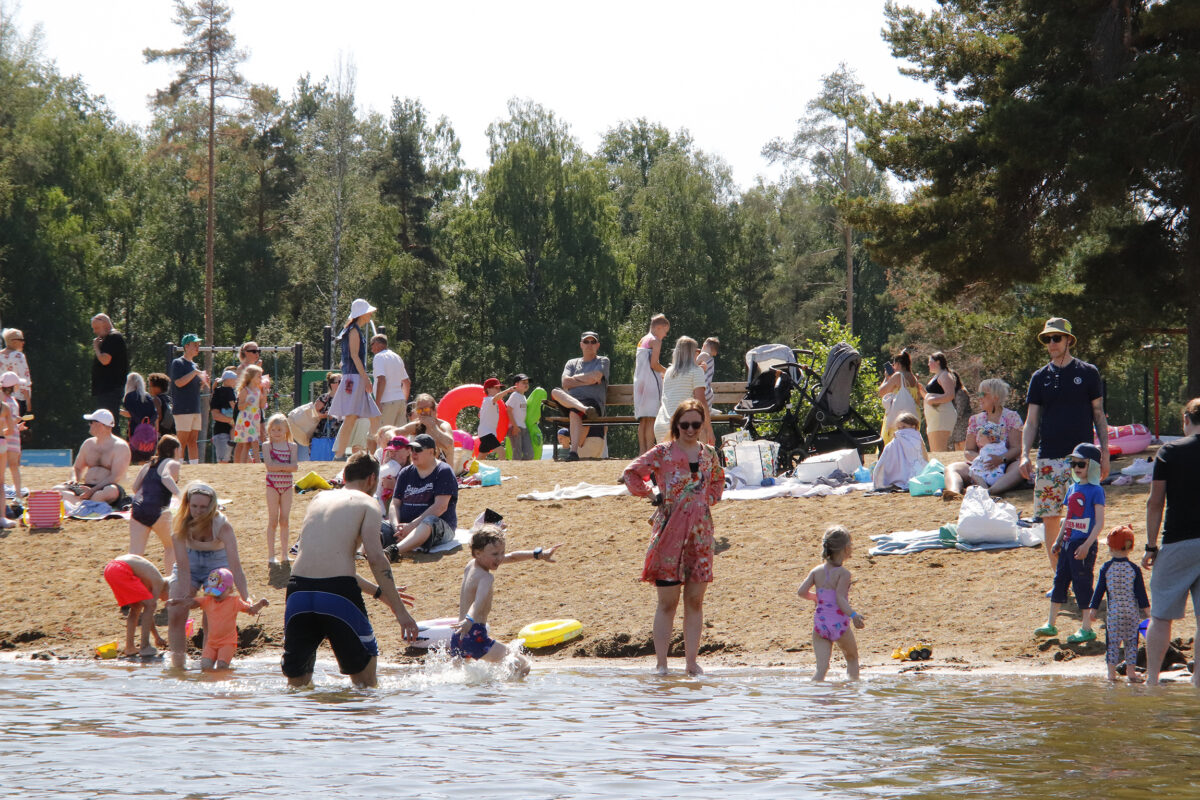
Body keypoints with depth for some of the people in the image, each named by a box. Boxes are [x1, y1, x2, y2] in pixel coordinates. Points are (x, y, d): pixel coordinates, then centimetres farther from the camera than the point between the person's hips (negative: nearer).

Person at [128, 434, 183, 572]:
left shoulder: (148, 466, 23)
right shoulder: (172, 463, 5)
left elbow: (135, 488, 19)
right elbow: (166, 478, -16)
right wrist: (180, 495, -28)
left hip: (137, 509, 5)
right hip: (157, 511, -5)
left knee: (135, 553, -2)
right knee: (171, 546, 19)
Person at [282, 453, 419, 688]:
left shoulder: (319, 499, 24)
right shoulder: (366, 503, 8)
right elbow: (375, 557, -6)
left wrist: (377, 590, 34)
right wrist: (399, 610, -6)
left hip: (298, 589, 4)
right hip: (338, 591, -4)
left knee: (297, 682, 13)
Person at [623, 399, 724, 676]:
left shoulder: (709, 454, 10)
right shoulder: (662, 453, -1)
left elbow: (718, 480, 28)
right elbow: (631, 473, 2)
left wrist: (709, 498, 12)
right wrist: (651, 492, -1)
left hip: (700, 533, 4)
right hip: (670, 533, -4)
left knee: (695, 600, 5)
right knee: (667, 601, -3)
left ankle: (692, 662, 11)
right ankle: (661, 664, 0)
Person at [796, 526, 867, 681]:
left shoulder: (816, 571, 4)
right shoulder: (843, 573, -11)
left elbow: (801, 591, -1)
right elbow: (840, 599, -21)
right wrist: (854, 615, -30)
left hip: (820, 623, 4)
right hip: (839, 624, -4)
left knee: (821, 669, 0)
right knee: (852, 658, 23)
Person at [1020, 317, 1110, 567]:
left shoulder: (1088, 373, 4)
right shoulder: (1040, 378, 10)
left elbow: (1099, 415, 7)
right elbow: (1031, 421, 10)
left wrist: (1104, 453, 1)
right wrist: (1025, 455, -4)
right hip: (1049, 459, 3)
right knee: (1049, 518, 3)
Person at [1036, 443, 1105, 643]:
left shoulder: (1095, 491, -10)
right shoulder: (1073, 489, 13)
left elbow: (1099, 522, -15)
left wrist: (1087, 545, -22)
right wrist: (1058, 541, 18)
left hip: (1084, 544, -8)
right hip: (1068, 543, 8)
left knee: (1082, 583, -4)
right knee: (1060, 579, 11)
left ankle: (1087, 629, 3)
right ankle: (1051, 625, 20)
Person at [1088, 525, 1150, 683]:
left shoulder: (1106, 568, -3)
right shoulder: (1134, 569, -4)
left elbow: (1099, 591, 0)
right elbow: (1140, 593, -2)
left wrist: (1093, 610, 9)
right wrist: (1147, 611, 7)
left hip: (1113, 612, 0)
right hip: (1132, 612, 0)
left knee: (1112, 643, 6)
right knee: (1131, 642, 9)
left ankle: (1112, 672, 6)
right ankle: (1131, 671, 10)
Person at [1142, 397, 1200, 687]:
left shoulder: (1169, 452, -4)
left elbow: (1155, 502, -4)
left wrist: (1151, 546, 2)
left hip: (1177, 543, -2)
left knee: (1161, 615, 5)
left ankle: (1152, 677, 3)